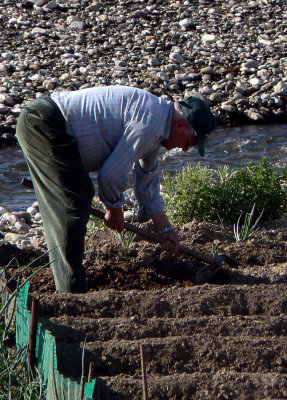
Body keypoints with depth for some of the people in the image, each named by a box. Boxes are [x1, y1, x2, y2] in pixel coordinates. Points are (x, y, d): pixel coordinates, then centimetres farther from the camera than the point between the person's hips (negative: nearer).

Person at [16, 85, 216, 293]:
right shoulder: (150, 122, -15)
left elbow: (147, 181, 30)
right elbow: (113, 173, -15)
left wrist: (166, 229, 32)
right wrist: (114, 208, 4)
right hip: (43, 125, -11)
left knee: (82, 193, 20)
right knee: (71, 207, -12)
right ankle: (72, 292, -11)